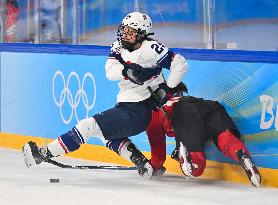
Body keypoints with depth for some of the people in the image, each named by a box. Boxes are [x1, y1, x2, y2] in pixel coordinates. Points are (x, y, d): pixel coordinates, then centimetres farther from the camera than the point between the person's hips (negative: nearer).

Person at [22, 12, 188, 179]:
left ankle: (45, 153, -9)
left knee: (90, 126, -12)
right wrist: (127, 70, -29)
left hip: (140, 111, -9)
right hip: (125, 105, 9)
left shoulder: (150, 49, -14)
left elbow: (180, 64, -15)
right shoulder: (119, 46, 7)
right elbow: (110, 71, -9)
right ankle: (142, 164, 14)